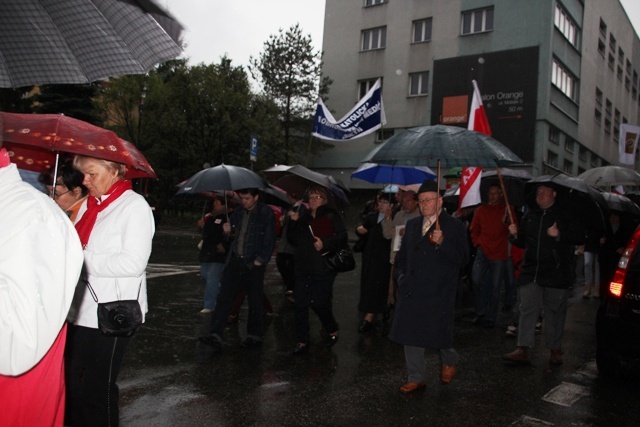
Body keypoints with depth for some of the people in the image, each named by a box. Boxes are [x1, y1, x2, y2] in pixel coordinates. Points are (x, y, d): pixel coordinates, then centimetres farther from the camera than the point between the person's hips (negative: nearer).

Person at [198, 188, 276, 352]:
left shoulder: (266, 213, -6)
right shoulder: (237, 212, 11)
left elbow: (270, 240, -6)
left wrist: (261, 260, -13)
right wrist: (228, 232, -2)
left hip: (253, 264, -5)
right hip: (235, 261, 5)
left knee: (255, 302, 5)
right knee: (224, 298, -2)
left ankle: (255, 337, 20)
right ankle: (216, 336, -2)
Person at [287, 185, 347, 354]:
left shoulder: (331, 216, 0)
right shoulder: (304, 217, 18)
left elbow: (342, 237, -10)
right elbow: (293, 239, 17)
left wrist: (325, 244, -22)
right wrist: (293, 223, 3)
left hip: (323, 268, -6)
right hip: (303, 268, 6)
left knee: (319, 303, -4)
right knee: (300, 305, 3)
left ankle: (332, 331, 25)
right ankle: (302, 341, 12)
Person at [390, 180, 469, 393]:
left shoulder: (454, 226, -4)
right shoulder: (412, 225, 14)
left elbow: (462, 259, -13)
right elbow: (402, 254, 22)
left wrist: (442, 243, -25)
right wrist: (400, 276, 8)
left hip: (438, 293, -5)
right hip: (411, 291, 5)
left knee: (438, 333, 1)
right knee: (410, 335, 7)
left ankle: (449, 361, 35)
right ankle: (416, 378, 22)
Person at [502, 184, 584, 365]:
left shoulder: (565, 215, 0)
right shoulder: (530, 216, 15)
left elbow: (579, 237, -6)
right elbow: (523, 242, 22)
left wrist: (559, 235, -19)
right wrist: (515, 235, 2)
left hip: (556, 274, -3)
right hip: (531, 271, 4)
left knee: (555, 312, 6)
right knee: (527, 310, -3)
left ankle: (555, 350, 19)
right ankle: (522, 350, -5)